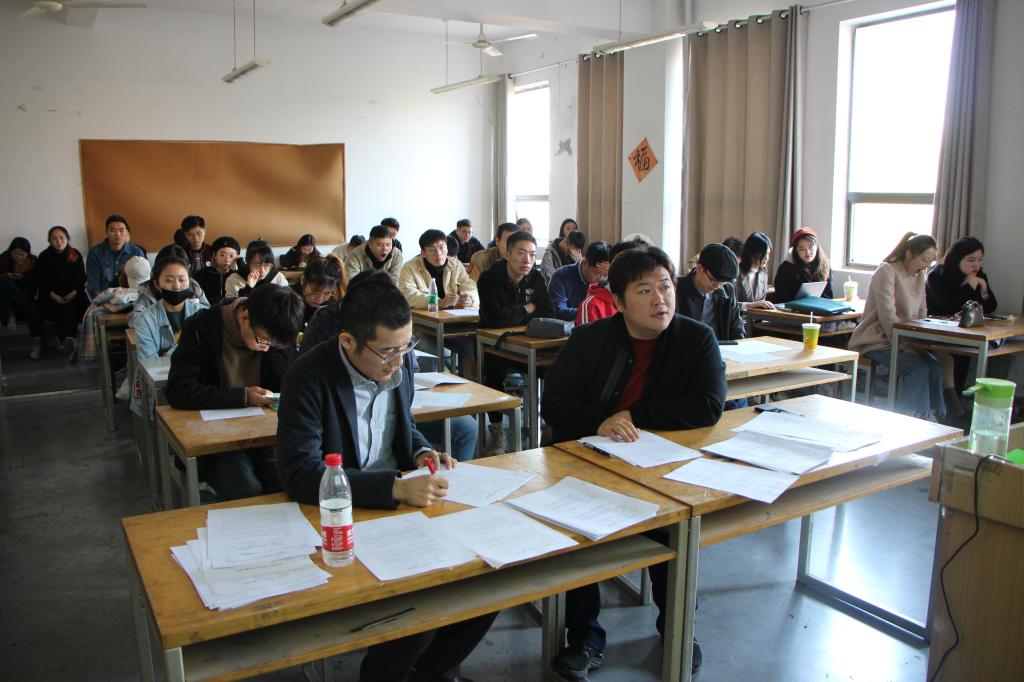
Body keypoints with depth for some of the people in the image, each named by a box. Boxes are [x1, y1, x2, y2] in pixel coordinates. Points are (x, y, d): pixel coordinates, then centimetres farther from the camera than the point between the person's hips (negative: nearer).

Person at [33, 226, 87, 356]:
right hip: (51, 296, 0)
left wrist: (74, 293, -9)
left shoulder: (75, 255, 8)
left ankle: (69, 339, -44)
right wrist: (53, 295, -11)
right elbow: (40, 280, 4)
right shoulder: (44, 257, 7)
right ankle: (69, 341, -43)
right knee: (57, 310, -31)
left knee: (70, 308, -32)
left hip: (73, 295, 0)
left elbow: (81, 278, 8)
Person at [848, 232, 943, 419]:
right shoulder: (887, 271, -11)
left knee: (935, 366, -20)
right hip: (877, 342, -7)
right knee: (919, 368, -27)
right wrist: (906, 346, -20)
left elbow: (921, 314, 15)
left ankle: (934, 416, -13)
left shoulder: (919, 277, 14)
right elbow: (888, 316, -18)